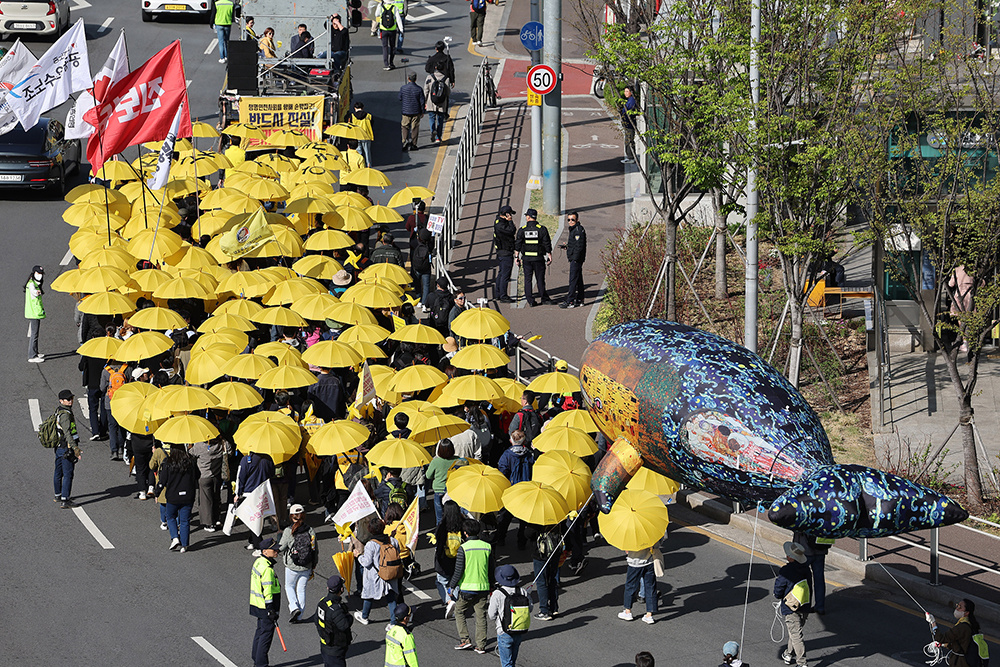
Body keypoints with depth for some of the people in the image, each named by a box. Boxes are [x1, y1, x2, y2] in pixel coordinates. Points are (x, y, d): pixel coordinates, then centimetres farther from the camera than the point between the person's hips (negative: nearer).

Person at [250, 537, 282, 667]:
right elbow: (267, 592, -25)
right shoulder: (267, 569, -25)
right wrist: (271, 612, -20)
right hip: (265, 607, -10)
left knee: (260, 631, 20)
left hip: (257, 604, 10)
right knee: (266, 634, -1)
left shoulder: (258, 561, 6)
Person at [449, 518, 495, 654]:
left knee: (459, 612, 15)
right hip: (483, 587, 4)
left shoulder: (463, 548, -12)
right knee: (480, 616, 9)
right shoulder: (487, 547, 2)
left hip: (467, 588, -4)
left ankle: (465, 640, 6)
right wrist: (491, 587, 20)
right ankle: (481, 646, 9)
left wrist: (451, 587, 0)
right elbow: (491, 570, 9)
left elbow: (458, 571, -12)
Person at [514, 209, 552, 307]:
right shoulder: (542, 229, -4)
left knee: (527, 280, 6)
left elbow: (517, 245, 0)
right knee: (540, 279, 9)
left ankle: (530, 300, 4)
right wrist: (549, 256, 6)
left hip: (526, 258, 0)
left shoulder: (522, 230, -2)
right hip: (539, 258, 0)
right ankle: (544, 299, 16)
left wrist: (516, 257, 6)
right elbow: (547, 244, -2)